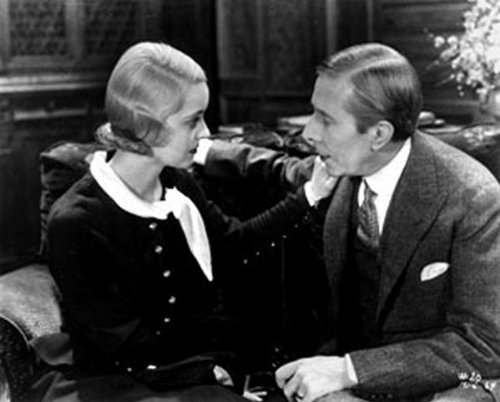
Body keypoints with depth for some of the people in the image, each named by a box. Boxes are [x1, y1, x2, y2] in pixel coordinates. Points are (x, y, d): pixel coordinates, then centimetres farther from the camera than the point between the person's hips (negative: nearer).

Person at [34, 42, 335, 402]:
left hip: (203, 367, 6)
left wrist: (310, 194, 14)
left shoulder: (178, 184, 1)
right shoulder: (75, 224, -18)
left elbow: (234, 238, 20)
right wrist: (211, 371, -9)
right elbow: (128, 348, -13)